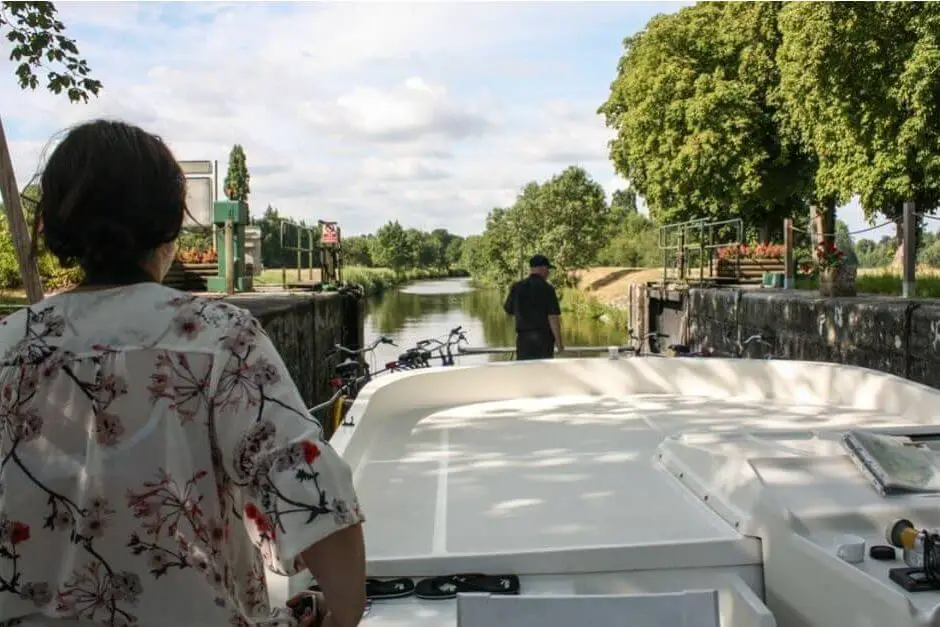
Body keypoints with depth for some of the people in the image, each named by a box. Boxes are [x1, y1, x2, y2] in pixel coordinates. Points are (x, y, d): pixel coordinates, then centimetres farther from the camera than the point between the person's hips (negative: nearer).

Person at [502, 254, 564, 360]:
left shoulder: (517, 287, 1)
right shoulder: (547, 289, -11)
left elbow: (509, 311, 11)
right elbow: (553, 317, -14)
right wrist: (559, 341, -7)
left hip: (523, 336, 3)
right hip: (544, 336, -3)